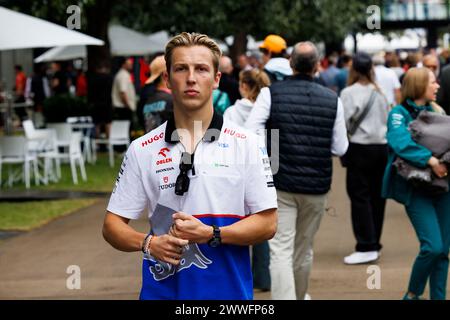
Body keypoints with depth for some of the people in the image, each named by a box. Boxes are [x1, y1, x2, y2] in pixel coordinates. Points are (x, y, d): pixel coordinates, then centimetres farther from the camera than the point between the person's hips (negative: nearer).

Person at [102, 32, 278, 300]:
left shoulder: (246, 144, 1)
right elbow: (113, 224, 6)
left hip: (229, 290, -1)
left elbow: (267, 223, -1)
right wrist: (149, 243, -13)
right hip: (161, 290, 1)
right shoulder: (142, 149, 5)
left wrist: (209, 234, -14)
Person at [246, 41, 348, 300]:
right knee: (304, 249, 19)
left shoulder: (271, 94, -7)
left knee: (281, 250, -3)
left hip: (280, 184, -2)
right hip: (317, 186, 2)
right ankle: (299, 296, 38)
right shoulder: (333, 99, -3)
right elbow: (340, 148, 0)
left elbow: (250, 134, -13)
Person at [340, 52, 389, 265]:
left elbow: (345, 122, -8)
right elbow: (386, 119, 10)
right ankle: (374, 243, 18)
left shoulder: (349, 93, -8)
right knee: (376, 196, 11)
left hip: (360, 148, -6)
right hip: (382, 146, 6)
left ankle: (366, 247, -8)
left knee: (359, 197, -3)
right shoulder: (379, 92, 8)